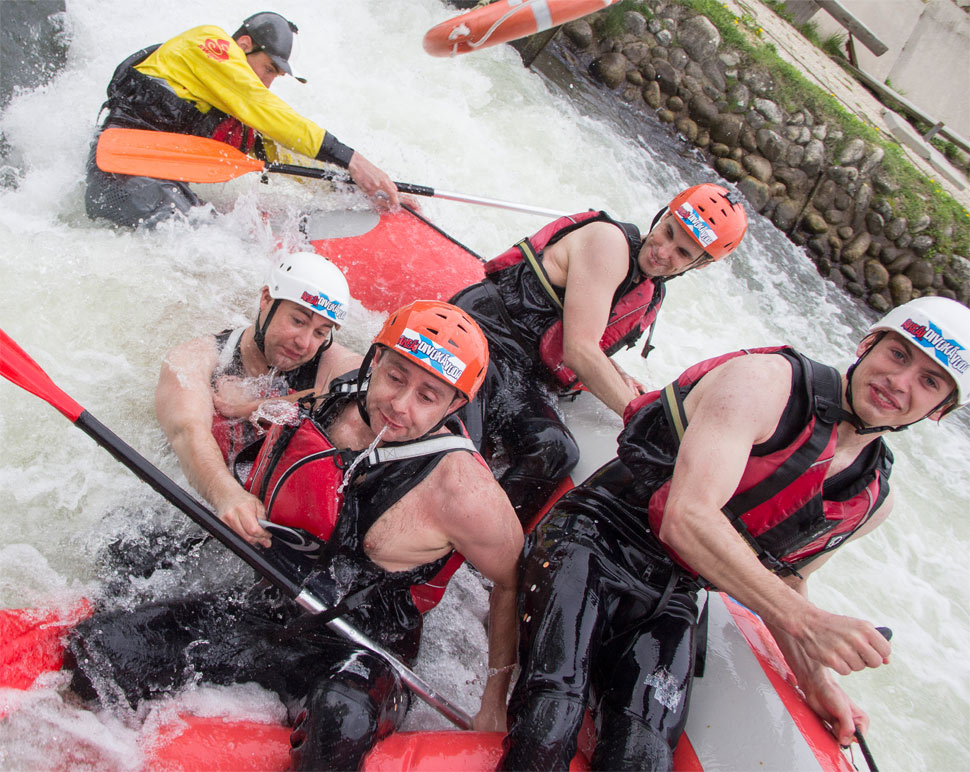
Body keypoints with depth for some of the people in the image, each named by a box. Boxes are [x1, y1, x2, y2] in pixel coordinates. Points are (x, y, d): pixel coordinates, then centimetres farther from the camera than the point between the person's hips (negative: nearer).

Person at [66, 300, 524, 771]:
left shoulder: (456, 484, -20)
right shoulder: (320, 404, -5)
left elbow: (513, 583, -9)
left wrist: (494, 703, -6)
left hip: (356, 650, -4)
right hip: (256, 606, 5)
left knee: (344, 720, -40)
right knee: (94, 649, -9)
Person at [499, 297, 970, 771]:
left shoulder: (873, 501, 8)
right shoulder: (767, 380, -13)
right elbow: (686, 518, -24)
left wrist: (814, 677, 10)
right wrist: (805, 621, -24)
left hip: (670, 602, 6)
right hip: (592, 543, -5)